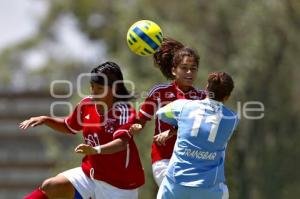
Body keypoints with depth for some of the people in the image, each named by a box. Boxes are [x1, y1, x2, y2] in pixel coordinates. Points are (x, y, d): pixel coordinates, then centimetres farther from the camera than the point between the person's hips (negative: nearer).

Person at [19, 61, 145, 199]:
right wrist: (45, 120, 5)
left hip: (119, 186, -6)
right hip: (90, 174, 6)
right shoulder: (86, 104, 0)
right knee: (48, 188, -5)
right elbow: (69, 127, 20)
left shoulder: (124, 110, -20)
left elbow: (122, 142, -37)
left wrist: (96, 150, -54)